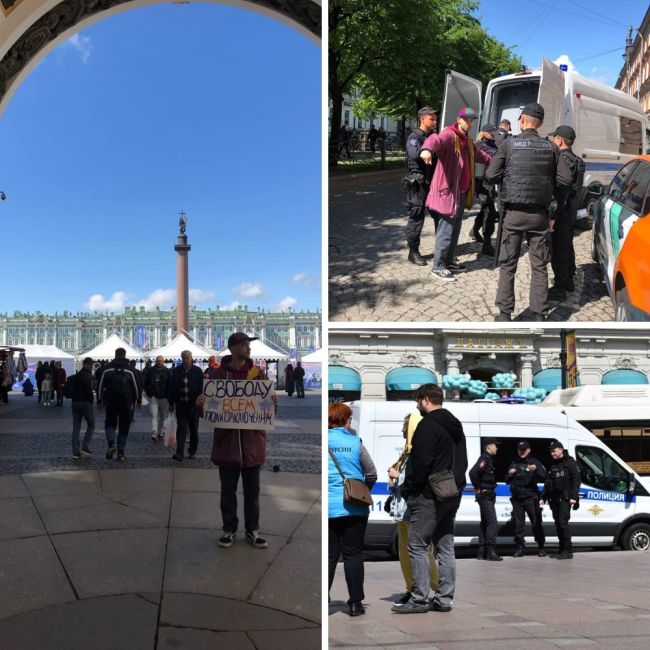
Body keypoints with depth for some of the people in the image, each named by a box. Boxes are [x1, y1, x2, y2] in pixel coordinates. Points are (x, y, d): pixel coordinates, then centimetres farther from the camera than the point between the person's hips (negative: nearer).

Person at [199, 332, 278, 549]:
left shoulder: (258, 373, 2)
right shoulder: (217, 374, -1)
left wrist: (273, 403, -18)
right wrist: (201, 403, -18)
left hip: (252, 441, 1)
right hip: (227, 440, -1)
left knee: (252, 491, 10)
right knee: (228, 491, 9)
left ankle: (252, 530, 22)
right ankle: (229, 529, 22)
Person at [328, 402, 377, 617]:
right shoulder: (355, 442, -2)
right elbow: (371, 474, 2)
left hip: (328, 508, 0)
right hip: (355, 508, 0)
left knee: (329, 555, 8)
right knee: (353, 554, 8)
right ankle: (355, 603, 13)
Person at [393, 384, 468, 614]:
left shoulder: (428, 425, -13)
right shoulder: (455, 426, 18)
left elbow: (421, 462, -20)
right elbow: (462, 462, 23)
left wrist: (408, 489, -10)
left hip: (429, 495, -9)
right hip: (451, 496, 9)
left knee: (418, 546, -4)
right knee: (445, 547, 11)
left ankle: (419, 599, -3)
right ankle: (444, 599, 14)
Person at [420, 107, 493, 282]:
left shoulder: (468, 141, 18)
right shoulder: (449, 135, -12)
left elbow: (479, 154, 39)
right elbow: (436, 139, -35)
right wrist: (427, 149, -59)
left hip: (462, 192, 9)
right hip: (448, 191, -9)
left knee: (455, 230, 18)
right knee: (446, 231, -8)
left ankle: (450, 261, 30)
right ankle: (438, 267, -2)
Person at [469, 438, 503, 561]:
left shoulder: (488, 458, 17)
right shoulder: (485, 458, -14)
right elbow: (473, 472, -29)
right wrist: (477, 488, -19)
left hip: (487, 496, 10)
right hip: (485, 495, -10)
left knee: (485, 523, 12)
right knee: (492, 522, -12)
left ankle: (481, 552, 16)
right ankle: (491, 552, -13)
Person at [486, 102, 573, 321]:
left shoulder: (509, 143, -7)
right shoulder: (550, 147, 1)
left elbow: (491, 175, -8)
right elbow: (565, 178, -2)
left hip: (514, 213, -2)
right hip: (539, 214, 2)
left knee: (508, 266, 7)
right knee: (539, 266, 10)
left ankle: (505, 314, 8)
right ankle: (538, 315, 11)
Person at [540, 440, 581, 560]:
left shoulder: (570, 462, -1)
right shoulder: (552, 465, 20)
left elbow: (576, 480, -9)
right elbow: (547, 483, 23)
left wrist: (574, 496, -18)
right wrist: (543, 497, 15)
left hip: (565, 498, -7)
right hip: (554, 499, 7)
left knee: (563, 522, -14)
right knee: (558, 523, 6)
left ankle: (568, 551, -11)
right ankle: (562, 550, 12)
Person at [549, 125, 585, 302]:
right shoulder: (576, 160, 12)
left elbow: (561, 189, -25)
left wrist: (553, 214, -25)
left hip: (562, 210, -10)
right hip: (571, 209, 10)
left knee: (558, 249, -5)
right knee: (567, 246, 21)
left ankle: (559, 288, -2)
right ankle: (568, 280, 35)